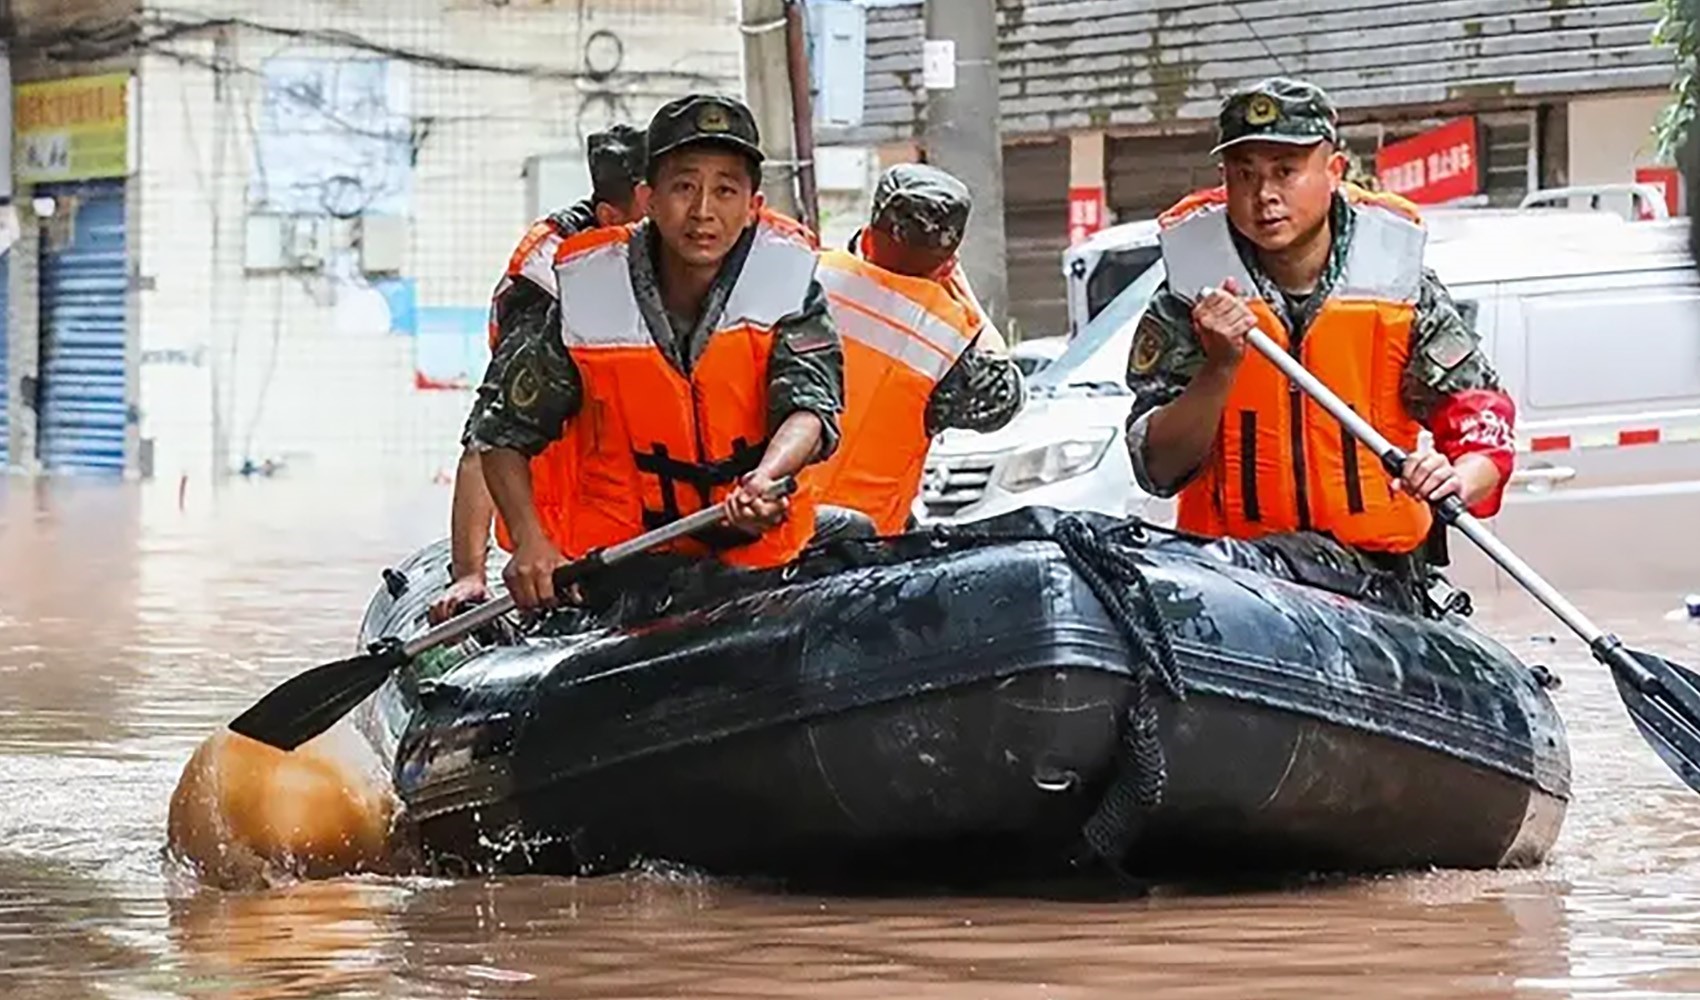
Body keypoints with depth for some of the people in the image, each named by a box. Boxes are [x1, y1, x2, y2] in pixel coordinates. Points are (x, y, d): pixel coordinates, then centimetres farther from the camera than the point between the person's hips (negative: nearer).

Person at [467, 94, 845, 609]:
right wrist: (530, 541, -16)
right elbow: (500, 429, 0)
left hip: (756, 556, 3)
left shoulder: (786, 274, -7)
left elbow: (810, 403, -19)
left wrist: (765, 480, -41)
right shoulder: (585, 291, -9)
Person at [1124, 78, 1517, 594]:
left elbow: (1483, 422, 2)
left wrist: (1457, 480, -20)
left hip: (1378, 568, 0)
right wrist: (1222, 366, -19)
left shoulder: (1397, 283, 2)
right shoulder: (1187, 301, 0)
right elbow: (1158, 470, -4)